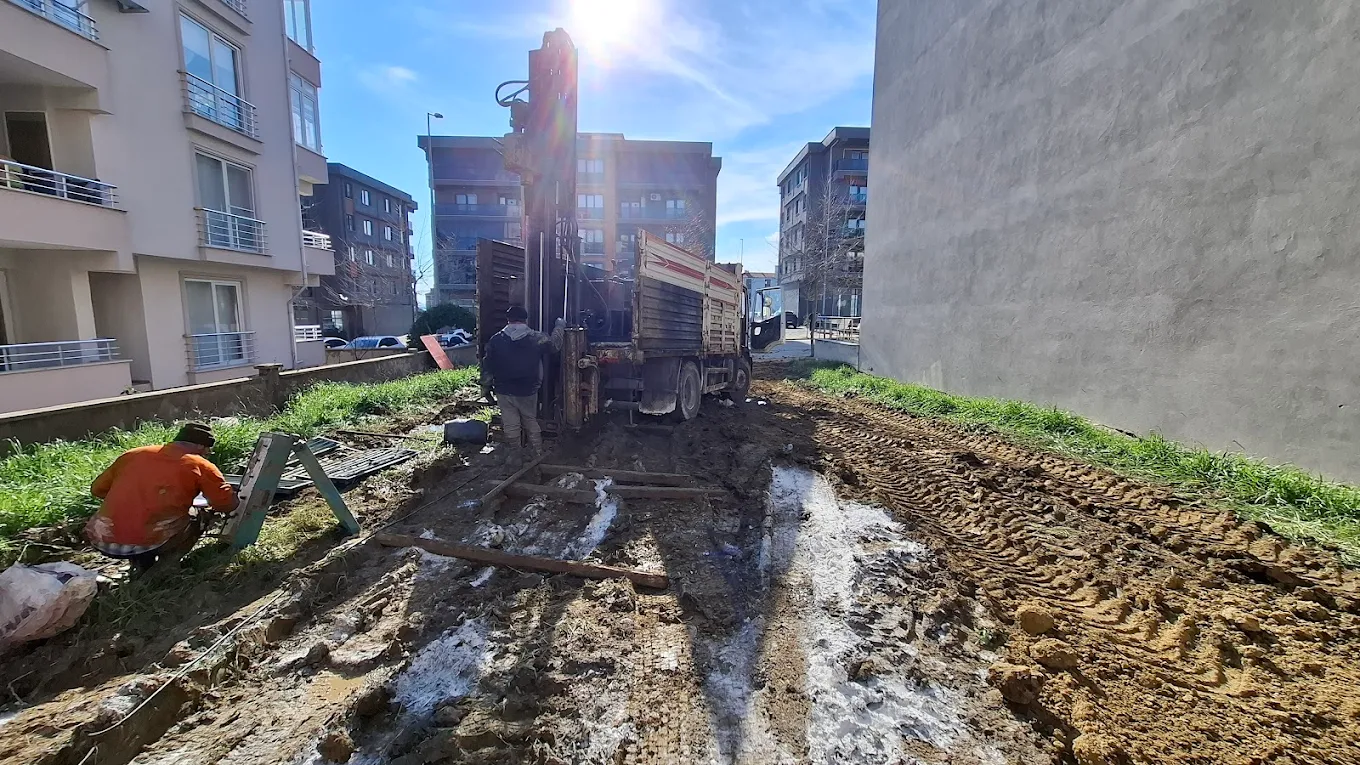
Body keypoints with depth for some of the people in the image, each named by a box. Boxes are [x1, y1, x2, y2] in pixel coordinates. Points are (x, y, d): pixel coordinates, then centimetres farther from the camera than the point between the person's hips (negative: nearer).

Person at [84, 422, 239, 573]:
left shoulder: (133, 454, 11)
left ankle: (142, 568, 20)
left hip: (101, 542, 5)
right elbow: (228, 505, 1)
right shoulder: (200, 465, -2)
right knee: (197, 520, 22)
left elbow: (97, 489, 22)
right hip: (149, 544, -5)